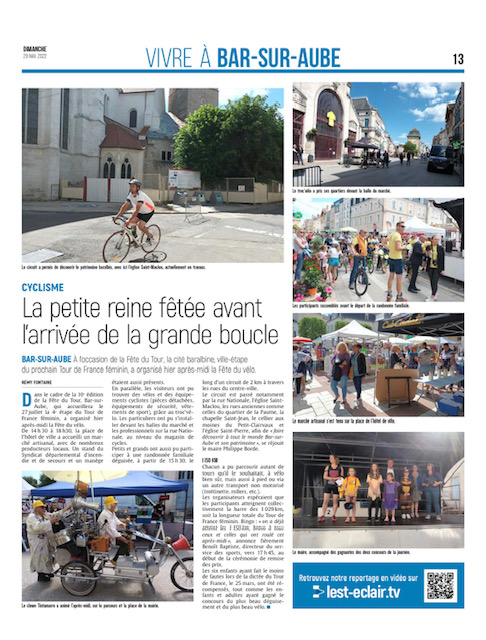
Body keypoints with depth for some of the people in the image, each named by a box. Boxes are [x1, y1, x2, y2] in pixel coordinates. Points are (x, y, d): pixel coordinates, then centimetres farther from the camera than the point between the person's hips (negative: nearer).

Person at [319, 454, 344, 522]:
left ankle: (333, 516, 12)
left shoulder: (340, 468, 4)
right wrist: (333, 478, -13)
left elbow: (342, 477, 7)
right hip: (328, 485, 1)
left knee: (335, 501, 2)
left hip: (336, 486, -1)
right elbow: (324, 476, -1)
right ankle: (323, 516, 0)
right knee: (325, 501, -4)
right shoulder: (328, 467, 7)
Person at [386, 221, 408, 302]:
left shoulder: (391, 234, 8)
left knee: (391, 276, 16)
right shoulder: (398, 235, -19)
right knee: (399, 278, -1)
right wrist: (403, 247, -11)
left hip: (391, 258, 9)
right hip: (397, 259, -9)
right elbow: (397, 248, -28)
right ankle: (399, 297, 2)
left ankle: (389, 295, 22)